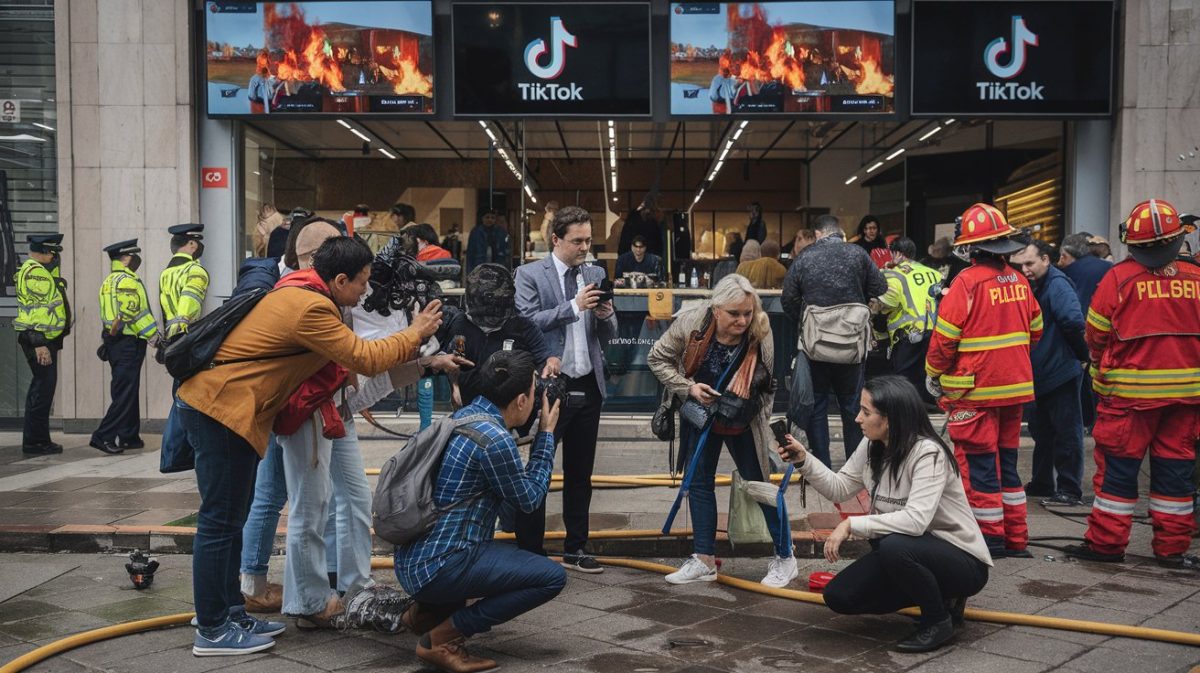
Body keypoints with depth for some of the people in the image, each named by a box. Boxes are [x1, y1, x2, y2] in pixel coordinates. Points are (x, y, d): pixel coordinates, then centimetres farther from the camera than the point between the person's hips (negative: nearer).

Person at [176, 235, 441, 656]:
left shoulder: (297, 292, 13)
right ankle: (212, 631, 6)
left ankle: (230, 613, 24)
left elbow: (345, 355, 17)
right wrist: (414, 334, -3)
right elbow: (364, 359, -15)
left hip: (215, 405, 11)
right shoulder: (311, 308, -19)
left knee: (230, 518, 15)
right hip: (222, 410, -11)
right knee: (221, 521, -3)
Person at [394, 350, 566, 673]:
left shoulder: (465, 414, 8)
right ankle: (443, 637, -8)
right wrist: (547, 434, 3)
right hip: (437, 567, -10)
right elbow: (529, 500, -4)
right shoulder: (494, 439, -19)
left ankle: (427, 610, 18)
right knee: (552, 577, -9)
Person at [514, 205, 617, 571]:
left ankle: (576, 548, 23)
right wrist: (574, 306, -21)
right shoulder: (530, 275, -3)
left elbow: (608, 335, 12)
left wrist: (606, 315, -11)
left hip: (588, 386, 5)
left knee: (580, 473, 12)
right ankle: (529, 550, 13)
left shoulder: (596, 274, 9)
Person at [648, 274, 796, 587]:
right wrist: (688, 387, -21)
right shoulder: (691, 323, -24)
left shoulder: (761, 336, -26)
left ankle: (785, 558, 18)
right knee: (698, 481, 8)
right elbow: (657, 358, -10)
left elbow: (767, 387, -13)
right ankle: (704, 560, 19)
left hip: (743, 421, -3)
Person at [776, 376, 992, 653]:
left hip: (963, 561, -8)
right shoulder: (872, 448, -2)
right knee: (839, 596, -4)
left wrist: (851, 525, -33)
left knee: (894, 546, -37)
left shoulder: (928, 453, -25)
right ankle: (938, 598, 11)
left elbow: (916, 520, -36)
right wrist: (803, 461, -10)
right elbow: (840, 488, 4)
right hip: (910, 553, 8)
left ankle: (938, 620, -9)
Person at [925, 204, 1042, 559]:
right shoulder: (1018, 281, 3)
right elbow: (1035, 329, 13)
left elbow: (944, 337, -14)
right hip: (1015, 385, 7)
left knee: (978, 462, 3)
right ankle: (1015, 539, 22)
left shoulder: (967, 283, -16)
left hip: (975, 389, -6)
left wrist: (934, 376, 0)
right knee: (1006, 460, 16)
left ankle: (990, 536, 7)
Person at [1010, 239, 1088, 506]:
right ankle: (1041, 484, 29)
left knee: (1067, 434, 0)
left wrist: (1083, 354, -17)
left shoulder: (1057, 284, -18)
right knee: (1042, 433, 18)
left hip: (1060, 372, -9)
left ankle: (1069, 491, 7)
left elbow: (1073, 322, -28)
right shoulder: (1031, 287, 10)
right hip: (1038, 374, 9)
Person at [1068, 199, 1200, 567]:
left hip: (1130, 389, -3)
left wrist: (1103, 368, 15)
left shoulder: (1119, 277, -10)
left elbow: (1096, 334, -3)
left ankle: (1107, 541, 10)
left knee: (1118, 465, 5)